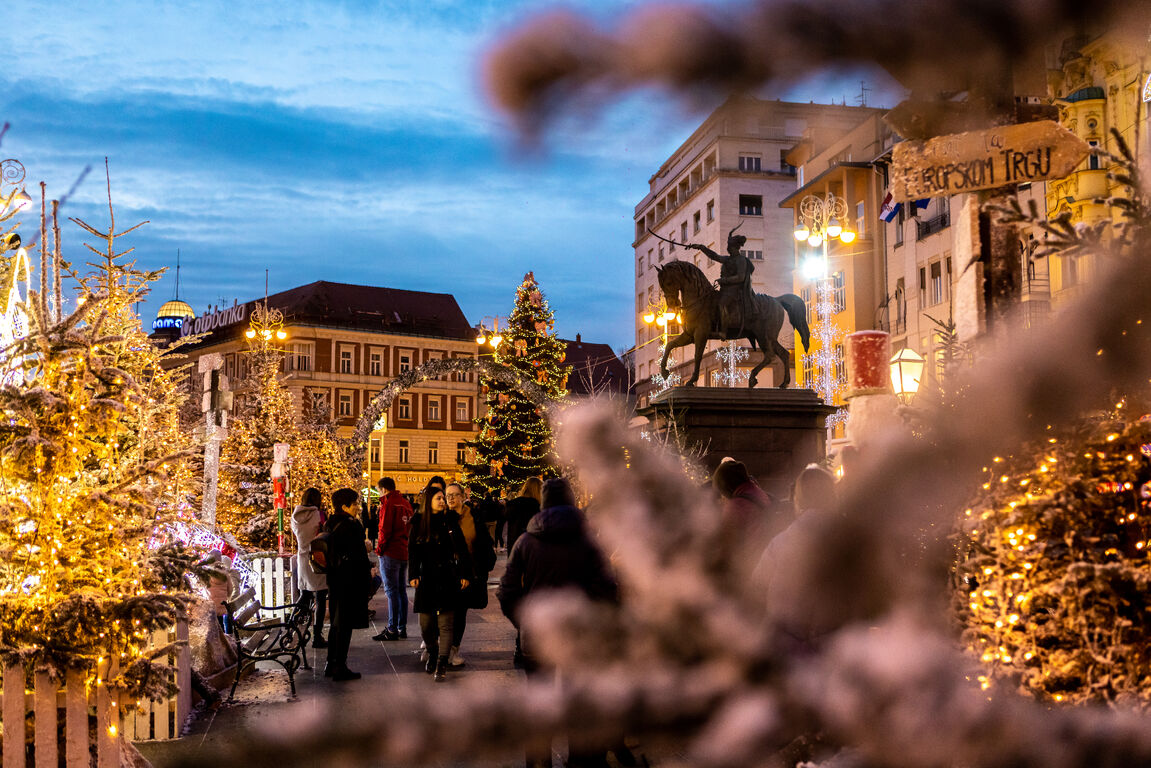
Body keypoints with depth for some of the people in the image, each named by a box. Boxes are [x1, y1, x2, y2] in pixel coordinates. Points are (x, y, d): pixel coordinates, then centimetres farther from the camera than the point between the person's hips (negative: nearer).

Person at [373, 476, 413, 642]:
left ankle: (392, 630, -6)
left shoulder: (389, 504, -11)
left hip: (390, 553, -8)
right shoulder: (406, 503, 14)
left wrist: (379, 548, -5)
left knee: (391, 591, -6)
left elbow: (385, 530, -16)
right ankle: (402, 628, 16)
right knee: (401, 591, 12)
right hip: (404, 552, 8)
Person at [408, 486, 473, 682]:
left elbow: (461, 548, 1)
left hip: (447, 578, -1)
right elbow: (413, 550, 7)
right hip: (427, 579, 2)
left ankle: (442, 665, -5)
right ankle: (432, 654, 31)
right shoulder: (419, 522, 4)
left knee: (445, 624, -5)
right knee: (426, 623, 6)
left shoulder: (449, 521, 1)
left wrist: (465, 574, -4)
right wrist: (413, 575, -2)